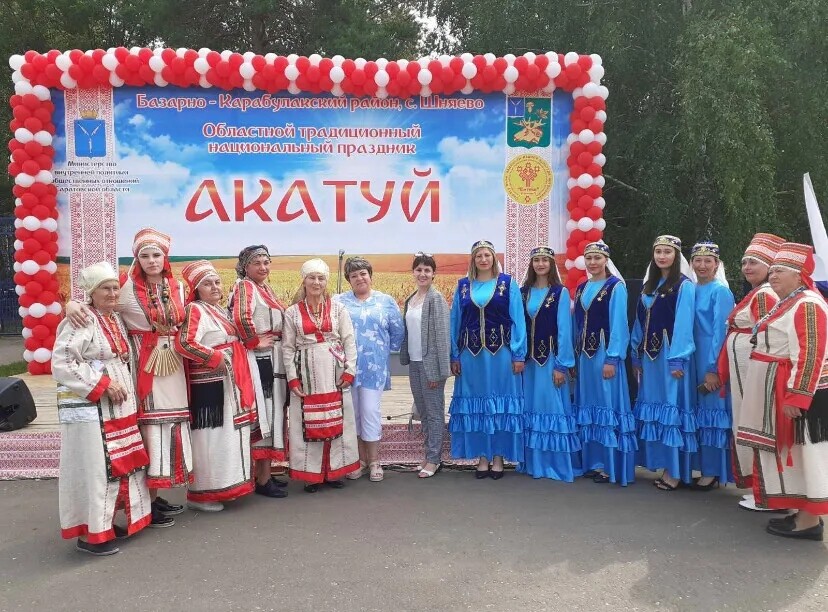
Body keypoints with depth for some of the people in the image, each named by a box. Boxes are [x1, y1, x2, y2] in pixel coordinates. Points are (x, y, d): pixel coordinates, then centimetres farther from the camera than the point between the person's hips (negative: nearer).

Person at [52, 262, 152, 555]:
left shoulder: (116, 319, 13)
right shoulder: (80, 322, -13)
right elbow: (61, 363, -19)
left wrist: (124, 387, 12)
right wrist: (103, 384, -20)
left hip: (117, 406, 9)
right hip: (89, 408, -9)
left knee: (119, 464, 14)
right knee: (95, 467, -4)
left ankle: (106, 521, 27)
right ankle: (91, 533, 8)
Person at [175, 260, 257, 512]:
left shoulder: (219, 309, 15)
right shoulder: (195, 310, -12)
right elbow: (184, 344, -25)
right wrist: (215, 358, -20)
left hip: (226, 383, 9)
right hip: (208, 384, -9)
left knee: (226, 434, 15)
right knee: (209, 437, -3)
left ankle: (221, 486, 28)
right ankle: (200, 494, 9)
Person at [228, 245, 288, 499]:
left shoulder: (266, 288, 17)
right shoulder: (244, 286, -10)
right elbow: (241, 318, -28)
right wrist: (255, 342, -17)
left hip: (273, 359, 9)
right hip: (259, 360, -9)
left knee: (273, 412, 13)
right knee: (264, 413, -6)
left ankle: (264, 472, 24)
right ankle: (263, 479, 3)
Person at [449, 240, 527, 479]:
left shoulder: (508, 283, 2)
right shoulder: (463, 286, 8)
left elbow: (518, 320, -1)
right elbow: (454, 322, 8)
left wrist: (518, 354, -7)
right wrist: (454, 356, 4)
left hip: (501, 353, -2)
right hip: (471, 354, 2)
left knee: (501, 403, 3)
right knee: (475, 404, 6)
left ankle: (498, 457, 14)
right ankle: (482, 457, 16)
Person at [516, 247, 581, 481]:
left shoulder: (560, 293, -4)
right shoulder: (524, 292, 9)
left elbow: (564, 330, -7)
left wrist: (562, 365, -11)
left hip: (550, 358, -4)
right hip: (528, 358, 4)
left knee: (552, 407, -3)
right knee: (531, 407, 9)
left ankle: (558, 464, 7)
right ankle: (534, 462, 19)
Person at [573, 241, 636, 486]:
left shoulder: (616, 286, -6)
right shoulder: (581, 288, 14)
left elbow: (619, 324, -12)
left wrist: (612, 359, -17)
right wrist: (574, 357, 10)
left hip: (604, 353, -7)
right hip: (583, 353, 7)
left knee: (607, 405, -5)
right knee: (588, 405, 9)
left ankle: (611, 466, 2)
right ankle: (593, 461, 18)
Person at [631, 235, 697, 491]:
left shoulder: (684, 286, -6)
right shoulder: (648, 286, 15)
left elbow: (684, 324, -13)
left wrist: (677, 360, -18)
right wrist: (636, 356, 11)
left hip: (670, 355, -7)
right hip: (649, 355, 7)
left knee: (671, 406, -5)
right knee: (652, 405, 9)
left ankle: (675, 471, 2)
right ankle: (661, 464, 18)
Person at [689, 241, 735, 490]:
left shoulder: (720, 291, -9)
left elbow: (720, 331, -14)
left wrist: (713, 368, -17)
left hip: (713, 362, -7)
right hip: (695, 359, 7)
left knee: (713, 411, 0)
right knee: (700, 412, 11)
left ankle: (713, 472, 8)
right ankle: (703, 468, 20)